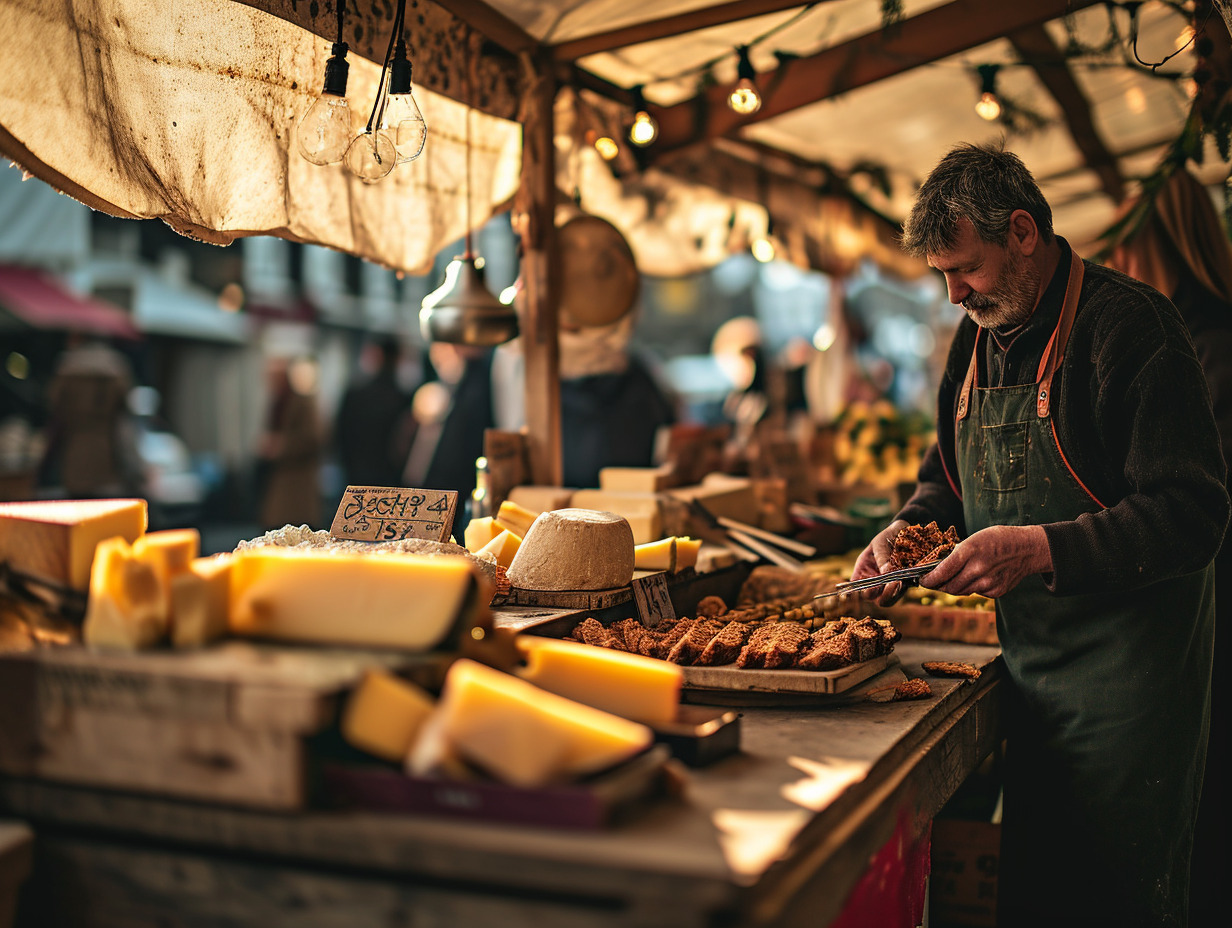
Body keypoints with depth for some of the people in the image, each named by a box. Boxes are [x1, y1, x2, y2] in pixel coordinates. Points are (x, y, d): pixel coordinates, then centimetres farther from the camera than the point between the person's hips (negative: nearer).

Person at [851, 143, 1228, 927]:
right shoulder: (979, 340, 9)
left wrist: (1043, 549, -30)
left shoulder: (1131, 326, -16)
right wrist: (911, 528, 1)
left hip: (1126, 664, -7)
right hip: (1028, 657, 7)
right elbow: (949, 472, 22)